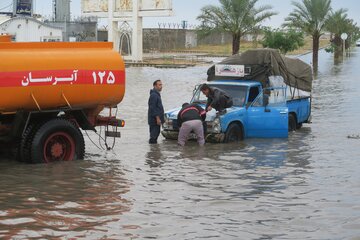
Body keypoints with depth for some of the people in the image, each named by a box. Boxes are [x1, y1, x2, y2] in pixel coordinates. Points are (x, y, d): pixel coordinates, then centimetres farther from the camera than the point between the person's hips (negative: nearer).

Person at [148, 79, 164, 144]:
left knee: (156, 133, 13)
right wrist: (157, 118, -23)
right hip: (154, 119, -10)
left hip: (156, 119, 10)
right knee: (154, 135, -8)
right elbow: (152, 108, -21)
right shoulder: (153, 95, -15)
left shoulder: (157, 94, 18)